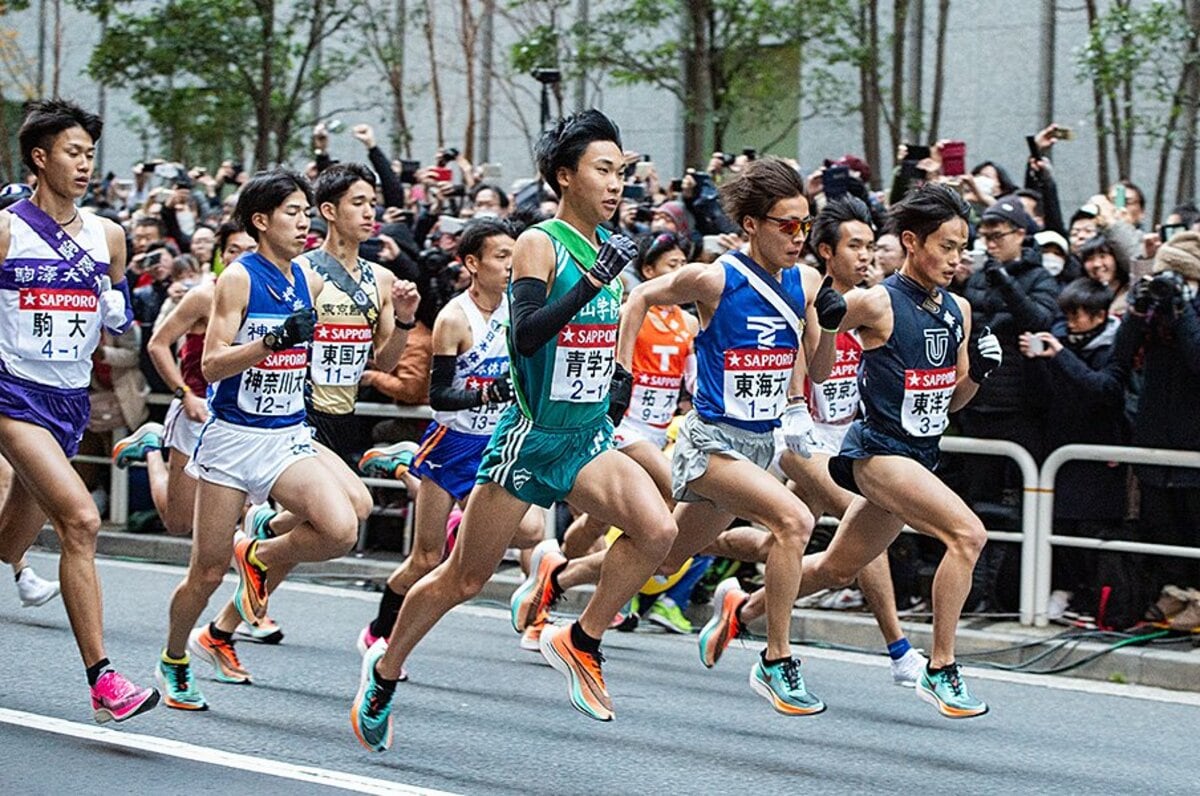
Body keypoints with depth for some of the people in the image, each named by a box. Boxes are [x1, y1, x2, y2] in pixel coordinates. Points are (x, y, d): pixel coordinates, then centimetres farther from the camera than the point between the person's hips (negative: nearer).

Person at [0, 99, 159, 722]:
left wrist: (117, 307, 0)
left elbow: (119, 322, 19)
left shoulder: (106, 236, 10)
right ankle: (101, 680, -22)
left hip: (71, 402, 6)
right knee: (81, 519, -22)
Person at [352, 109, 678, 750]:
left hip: (590, 438, 6)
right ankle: (384, 669, 29)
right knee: (464, 579, 6)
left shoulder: (608, 245, 8)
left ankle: (581, 641, -2)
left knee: (657, 528, -22)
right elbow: (525, 336, -27)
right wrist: (592, 282, -34)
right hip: (531, 438, -5)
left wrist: (619, 376, 10)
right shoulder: (539, 245, -13)